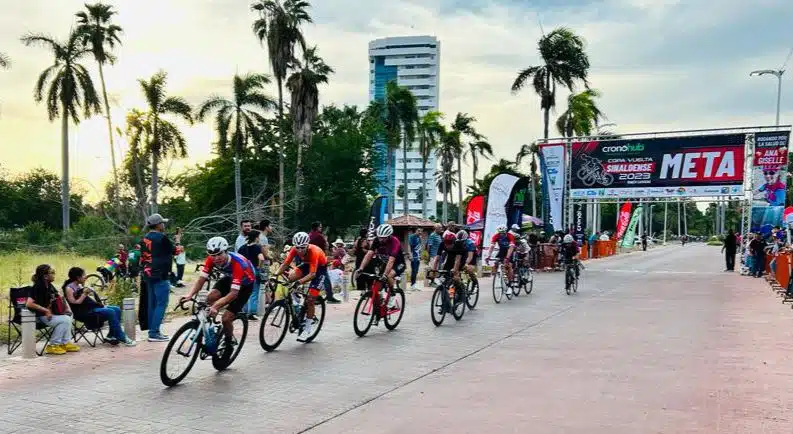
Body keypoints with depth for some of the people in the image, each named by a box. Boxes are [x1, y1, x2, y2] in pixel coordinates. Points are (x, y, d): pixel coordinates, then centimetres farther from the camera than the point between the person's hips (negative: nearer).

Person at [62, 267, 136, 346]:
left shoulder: (79, 286, 18)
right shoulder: (69, 288, -8)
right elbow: (75, 303, -17)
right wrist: (84, 293, -19)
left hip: (92, 306, 10)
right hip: (83, 312, -10)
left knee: (117, 309, -2)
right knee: (111, 312, -25)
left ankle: (111, 336, -2)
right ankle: (121, 338, -20)